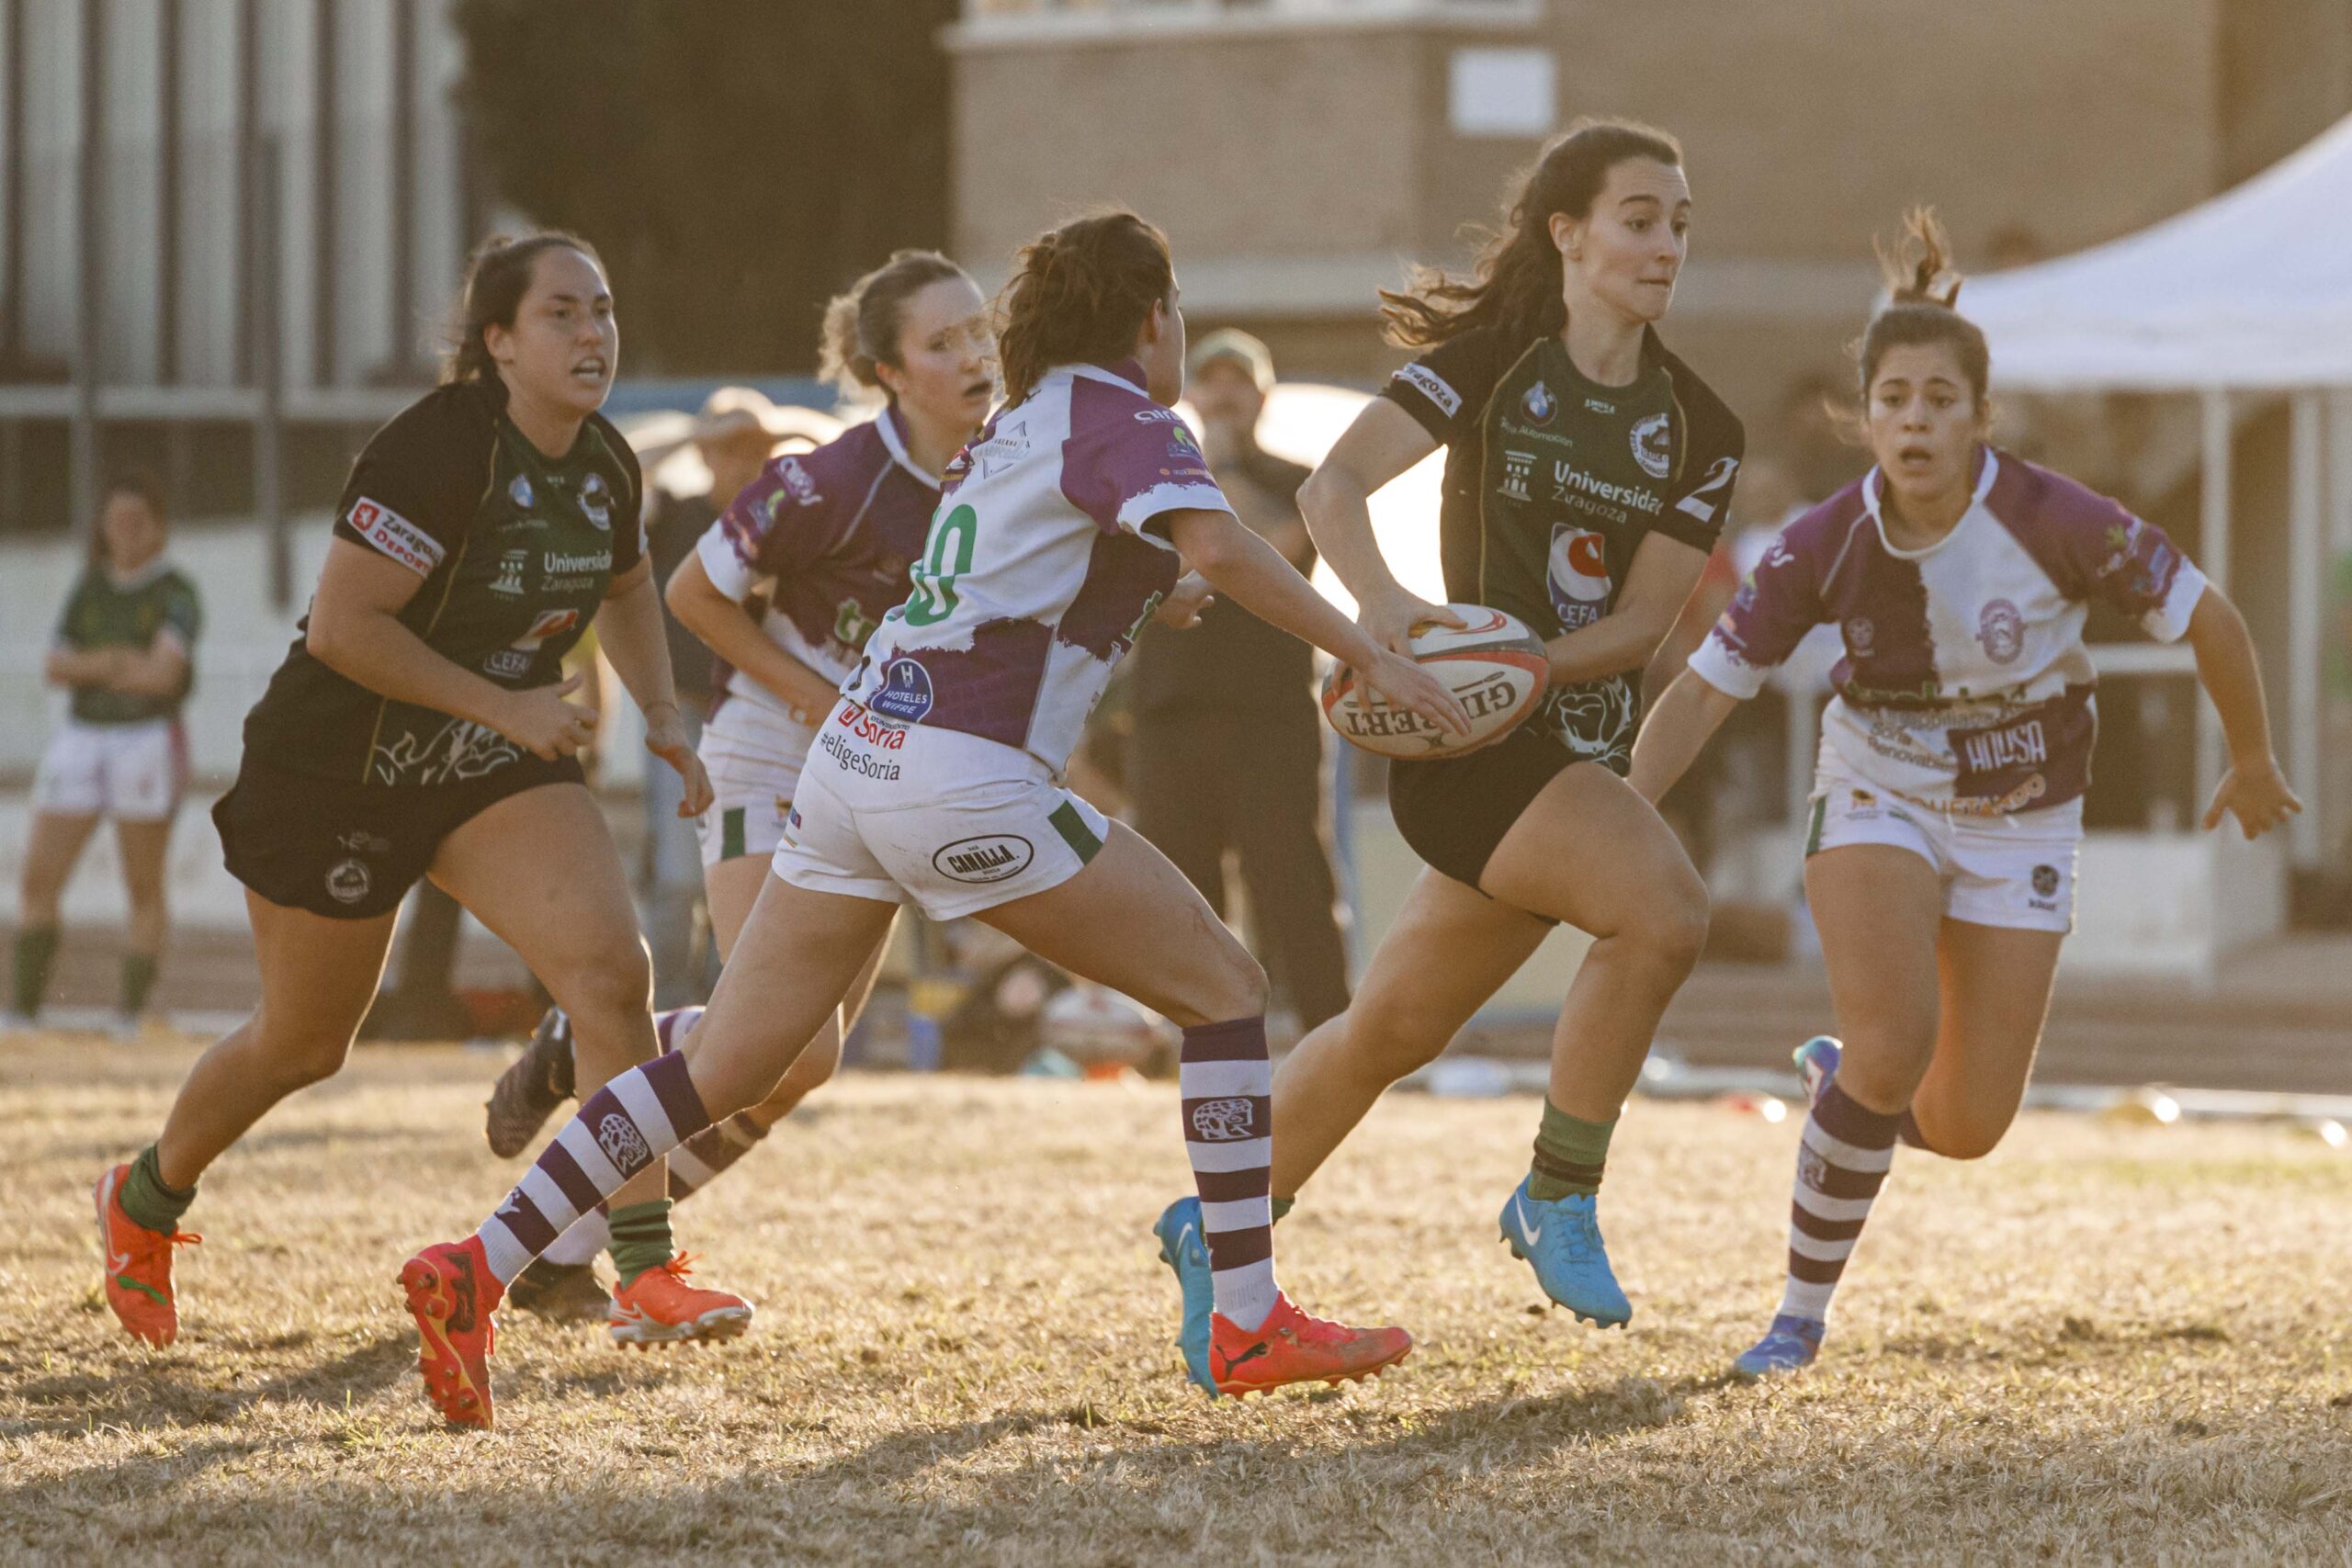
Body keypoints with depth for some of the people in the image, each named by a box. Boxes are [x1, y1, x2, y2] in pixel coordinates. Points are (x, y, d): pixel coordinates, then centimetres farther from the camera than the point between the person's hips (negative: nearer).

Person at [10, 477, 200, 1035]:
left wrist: (89, 666, -7)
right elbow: (57, 667, 7)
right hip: (81, 738, 4)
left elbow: (165, 672, -14)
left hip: (148, 738, -4)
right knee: (39, 878, -4)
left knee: (145, 889, -2)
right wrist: (112, 663, -12)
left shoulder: (175, 593, -2)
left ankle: (132, 1008, 1)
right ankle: (24, 1006, 0)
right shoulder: (90, 587, 13)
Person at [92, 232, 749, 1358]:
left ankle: (646, 1276, -19)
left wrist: (661, 715, 6)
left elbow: (624, 588, 21)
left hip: (496, 767, 6)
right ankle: (145, 1202, 40)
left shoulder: (603, 466, -2)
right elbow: (342, 625, -27)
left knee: (609, 968, -18)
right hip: (336, 770, -6)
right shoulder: (439, 451, -25)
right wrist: (506, 707, -26)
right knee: (303, 1044, 10)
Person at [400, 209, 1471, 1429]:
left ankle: (475, 1268, -2)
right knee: (1223, 988, 3)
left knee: (718, 1073, 7)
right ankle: (1249, 1323, 0)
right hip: (962, 776, -8)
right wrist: (1367, 657, -18)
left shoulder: (1018, 426, 23)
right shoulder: (1121, 420, -2)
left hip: (857, 753, 8)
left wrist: (1153, 603, 29)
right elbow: (1220, 548, -21)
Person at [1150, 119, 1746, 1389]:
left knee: (1395, 1025, 13)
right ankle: (1558, 1201, -12)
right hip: (1469, 747, -6)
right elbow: (1334, 488, -15)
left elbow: (1643, 619, 0)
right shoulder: (1492, 363, -5)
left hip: (1580, 745, 6)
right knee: (1663, 908, -27)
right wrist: (1385, 606, -34)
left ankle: (1217, 1228, 31)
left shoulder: (1696, 429, 7)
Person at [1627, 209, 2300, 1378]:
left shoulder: (2057, 524, -25)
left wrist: (2254, 767, 4)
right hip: (1879, 792, -1)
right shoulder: (1825, 547, -20)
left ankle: (1839, 1083, 36)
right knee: (1892, 1044, -25)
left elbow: (2208, 620, -11)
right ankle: (1802, 1316, -7)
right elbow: (1704, 689, -16)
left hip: (2018, 821, 1)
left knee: (1968, 1128, -2)